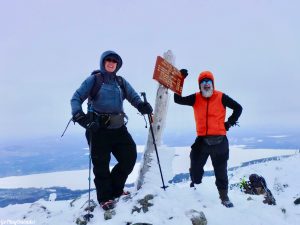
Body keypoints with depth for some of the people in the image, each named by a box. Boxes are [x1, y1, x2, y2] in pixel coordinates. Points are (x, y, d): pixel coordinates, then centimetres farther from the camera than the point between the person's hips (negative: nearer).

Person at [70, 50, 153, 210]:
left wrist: (142, 105, -17)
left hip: (118, 128, 5)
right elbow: (76, 98, -4)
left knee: (130, 157, 5)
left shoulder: (121, 82, 13)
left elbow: (134, 97, 6)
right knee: (101, 164, 3)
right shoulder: (93, 80, 0)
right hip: (98, 129, -4)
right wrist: (79, 116, -23)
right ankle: (105, 197, 23)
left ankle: (115, 189, 27)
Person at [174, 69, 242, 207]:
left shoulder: (221, 97, -2)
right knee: (195, 169, 7)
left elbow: (238, 108, 7)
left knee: (221, 170, 10)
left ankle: (224, 196, 24)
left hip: (219, 140, -1)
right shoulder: (195, 98, 3)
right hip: (202, 140, 2)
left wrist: (229, 123, 0)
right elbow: (178, 100, -4)